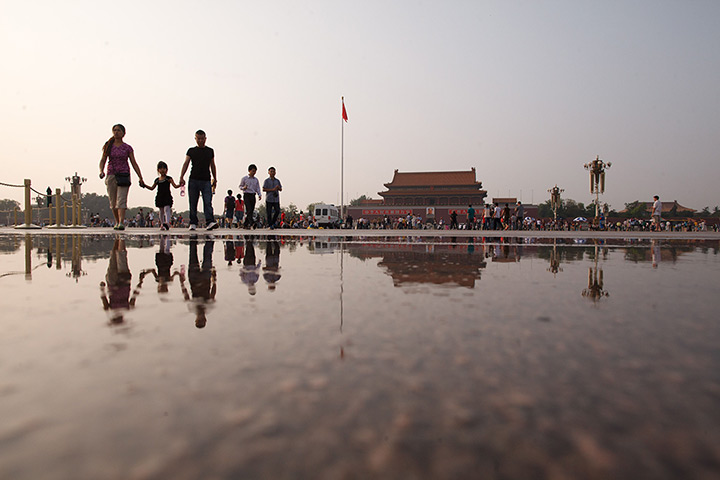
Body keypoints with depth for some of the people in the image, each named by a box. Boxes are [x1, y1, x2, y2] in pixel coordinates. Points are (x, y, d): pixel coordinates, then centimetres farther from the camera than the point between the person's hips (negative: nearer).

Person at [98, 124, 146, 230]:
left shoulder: (127, 148, 4)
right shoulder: (108, 146, 9)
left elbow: (134, 163, 5)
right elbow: (103, 160, 6)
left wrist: (140, 178, -2)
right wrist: (101, 171, -14)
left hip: (124, 176, -3)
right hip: (111, 175, 3)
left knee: (121, 200, -15)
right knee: (113, 201, 8)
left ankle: (121, 223, -23)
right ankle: (117, 222, 25)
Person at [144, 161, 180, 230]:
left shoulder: (169, 178, 3)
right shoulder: (157, 180, 13)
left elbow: (175, 186, -3)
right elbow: (152, 188, 21)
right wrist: (145, 185, 9)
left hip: (167, 196, -4)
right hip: (159, 197, 4)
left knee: (166, 209, -19)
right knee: (161, 211, 10)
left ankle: (167, 222, -33)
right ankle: (162, 225, 18)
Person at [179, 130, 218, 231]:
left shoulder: (210, 151, 13)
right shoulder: (191, 150, 10)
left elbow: (212, 166, 18)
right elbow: (186, 164, 2)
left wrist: (215, 179, 13)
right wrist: (181, 177, -10)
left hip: (206, 181, 0)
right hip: (193, 180, 0)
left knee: (208, 202, -11)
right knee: (193, 203, 2)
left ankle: (210, 222, -19)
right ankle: (193, 223, 9)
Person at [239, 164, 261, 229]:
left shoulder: (256, 180, 13)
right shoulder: (244, 178, 2)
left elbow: (258, 188, 11)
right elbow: (240, 186, 8)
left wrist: (259, 195, -5)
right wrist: (243, 188, -15)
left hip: (253, 196, 5)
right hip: (246, 195, -5)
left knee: (251, 211, 2)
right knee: (249, 210, -17)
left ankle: (246, 225, 10)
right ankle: (252, 223, -28)